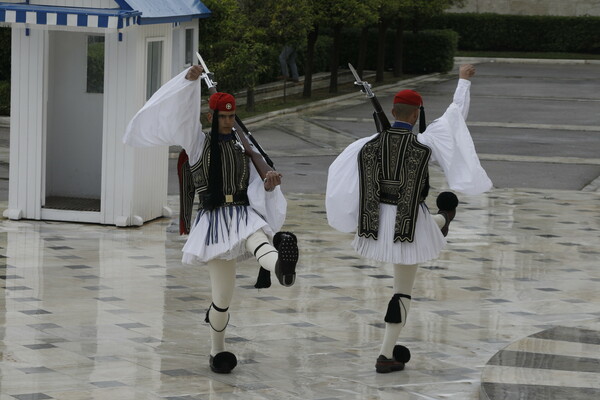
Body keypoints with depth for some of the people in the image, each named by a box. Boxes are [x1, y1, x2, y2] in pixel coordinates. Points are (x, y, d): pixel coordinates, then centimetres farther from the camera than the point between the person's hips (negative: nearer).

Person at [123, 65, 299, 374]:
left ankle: (281, 266, -74)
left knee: (258, 239, -38)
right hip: (214, 219, -2)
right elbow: (181, 115, -7)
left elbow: (256, 190, 11)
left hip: (244, 214, 2)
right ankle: (217, 351, 17)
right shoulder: (198, 143, 8)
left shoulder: (242, 148, 16)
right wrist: (190, 81, -19)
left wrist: (268, 185, -12)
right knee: (223, 295, -4)